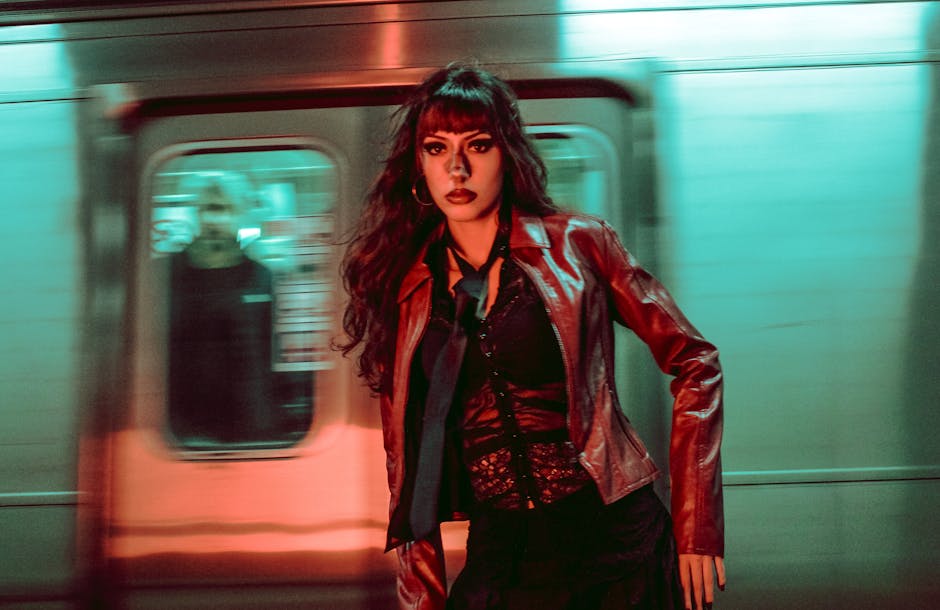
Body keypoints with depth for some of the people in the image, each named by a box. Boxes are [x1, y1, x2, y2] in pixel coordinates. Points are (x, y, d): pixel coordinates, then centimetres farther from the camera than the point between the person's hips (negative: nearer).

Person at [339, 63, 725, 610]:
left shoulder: (576, 246, -3)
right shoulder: (405, 292, 5)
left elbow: (695, 364, 0)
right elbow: (408, 465, 9)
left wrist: (695, 530, -5)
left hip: (614, 541, -2)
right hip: (499, 557, 2)